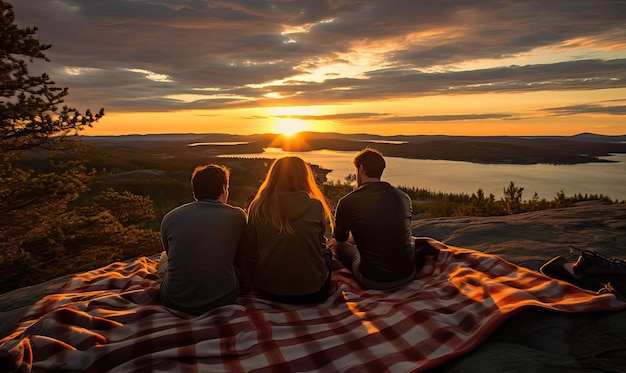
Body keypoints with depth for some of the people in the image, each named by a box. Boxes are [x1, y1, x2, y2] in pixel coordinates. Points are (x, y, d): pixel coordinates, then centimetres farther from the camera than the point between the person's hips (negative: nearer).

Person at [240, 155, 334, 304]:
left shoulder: (258, 207, -9)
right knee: (327, 254, 27)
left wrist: (247, 284, 13)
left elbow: (249, 253, -3)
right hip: (311, 293, -3)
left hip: (268, 291, 3)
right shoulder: (316, 207, -14)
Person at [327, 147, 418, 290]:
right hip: (408, 275, 4)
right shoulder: (403, 197, -1)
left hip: (373, 281, -4)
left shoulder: (347, 202, -12)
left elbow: (340, 238, 8)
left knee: (341, 246, 21)